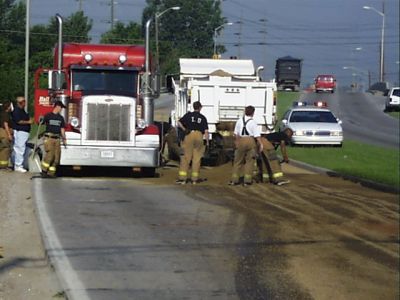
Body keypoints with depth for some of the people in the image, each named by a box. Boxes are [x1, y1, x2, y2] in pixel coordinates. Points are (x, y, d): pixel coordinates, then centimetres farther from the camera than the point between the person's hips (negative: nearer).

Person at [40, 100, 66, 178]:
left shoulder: (60, 118, 14)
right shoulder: (48, 116, 0)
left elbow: (62, 129, 15)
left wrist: (64, 139, 11)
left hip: (57, 139, 6)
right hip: (49, 138, -6)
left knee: (57, 157, 0)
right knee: (49, 155, -16)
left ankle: (51, 173, 5)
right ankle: (44, 171, -6)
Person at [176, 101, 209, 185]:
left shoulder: (188, 115, 7)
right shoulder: (203, 118, 9)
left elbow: (179, 123, -3)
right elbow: (206, 131, 2)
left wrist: (184, 129, 10)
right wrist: (207, 141, 6)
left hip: (189, 135, -1)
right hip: (199, 136, 1)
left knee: (185, 157, 1)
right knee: (197, 158, 6)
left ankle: (182, 178, -3)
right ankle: (194, 178, 8)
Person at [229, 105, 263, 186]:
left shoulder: (239, 121, 3)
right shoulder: (253, 122, -9)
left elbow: (235, 133, 10)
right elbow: (257, 135, -11)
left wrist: (237, 141, 23)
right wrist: (260, 144, -6)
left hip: (241, 140, 3)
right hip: (250, 140, -3)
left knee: (238, 161, 11)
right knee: (249, 161, 6)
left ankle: (235, 179, 13)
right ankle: (247, 180, 5)